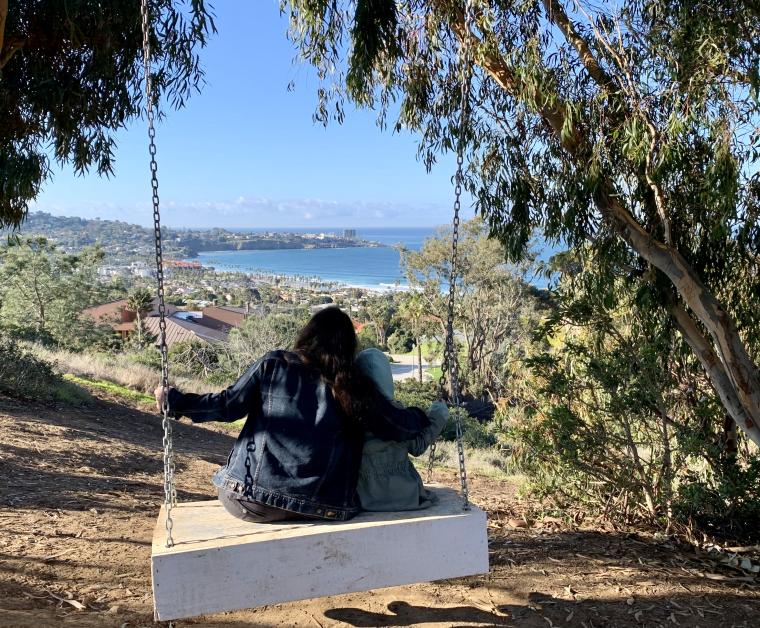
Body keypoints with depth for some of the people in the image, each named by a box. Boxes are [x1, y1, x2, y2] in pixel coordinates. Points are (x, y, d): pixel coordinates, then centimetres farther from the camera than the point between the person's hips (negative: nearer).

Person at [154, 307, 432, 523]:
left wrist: (173, 401, 14)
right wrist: (422, 417, 22)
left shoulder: (273, 365, -1)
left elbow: (227, 404, 1)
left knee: (228, 484, 29)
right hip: (324, 507, 1)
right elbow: (398, 425, 1)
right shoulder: (353, 385, 0)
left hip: (253, 501, -1)